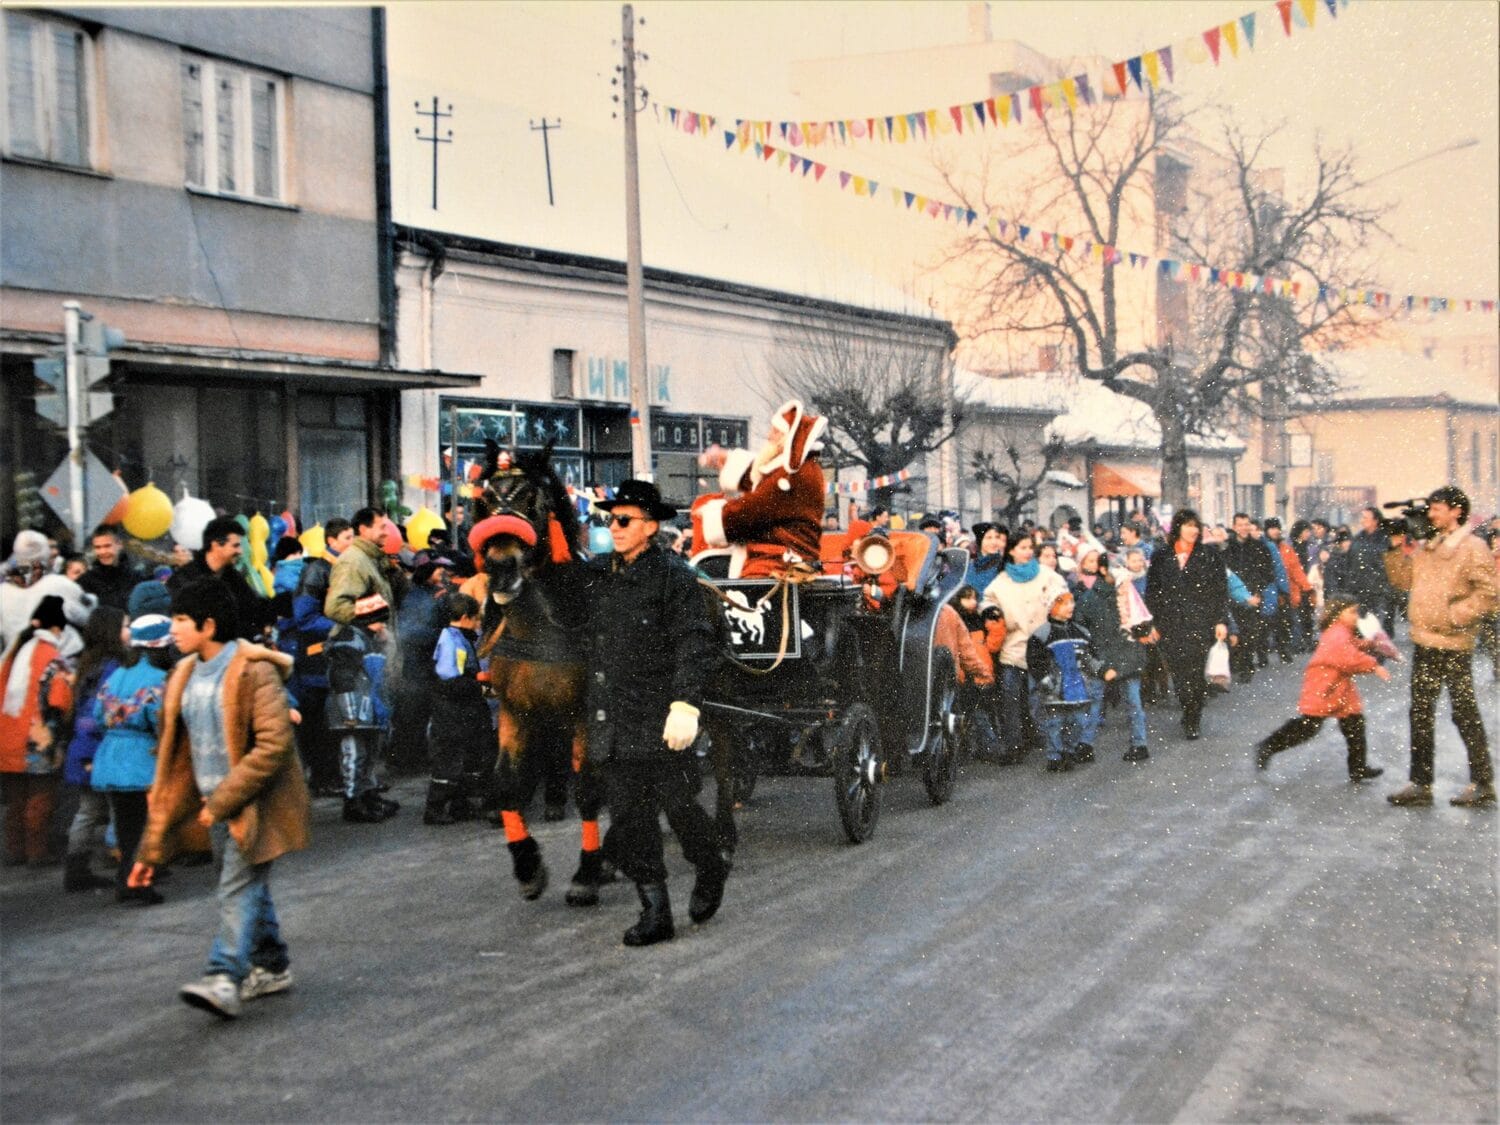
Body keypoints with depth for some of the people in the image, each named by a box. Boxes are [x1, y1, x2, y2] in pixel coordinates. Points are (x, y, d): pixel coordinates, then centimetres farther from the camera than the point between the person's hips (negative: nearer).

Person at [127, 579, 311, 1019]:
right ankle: (271, 966, 30)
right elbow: (174, 764, 12)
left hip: (255, 802, -8)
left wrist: (222, 801, -21)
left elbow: (274, 744, -22)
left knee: (238, 887, -16)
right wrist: (152, 845, 8)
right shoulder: (184, 677, 10)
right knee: (246, 885, 16)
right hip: (217, 806, 8)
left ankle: (225, 979, -23)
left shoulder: (254, 671, -14)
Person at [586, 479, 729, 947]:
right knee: (629, 817, 5)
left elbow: (696, 644, -14)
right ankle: (655, 912, 12)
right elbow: (588, 640, 24)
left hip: (660, 721, -6)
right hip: (613, 724, 6)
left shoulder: (673, 576, -8)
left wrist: (685, 704, -23)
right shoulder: (598, 574, 12)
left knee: (678, 806, 3)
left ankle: (711, 869, 32)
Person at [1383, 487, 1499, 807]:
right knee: (1420, 714, 10)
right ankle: (1421, 783, 17)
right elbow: (1402, 579, 15)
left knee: (1465, 713, 1)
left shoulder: (1472, 547, -9)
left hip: (1453, 645, -8)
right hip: (1424, 642, 8)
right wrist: (1396, 549, 4)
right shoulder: (1426, 547, 13)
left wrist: (1455, 615, -20)